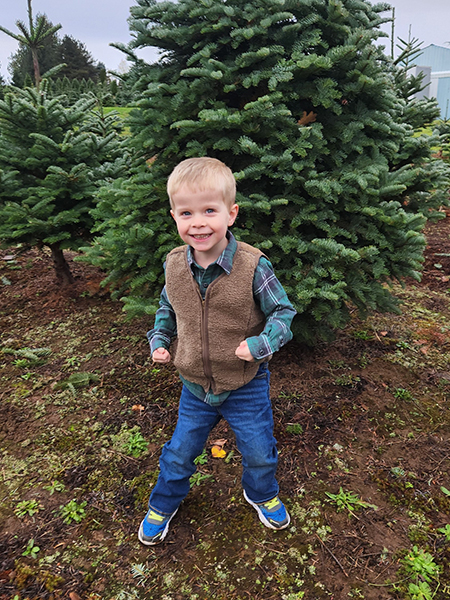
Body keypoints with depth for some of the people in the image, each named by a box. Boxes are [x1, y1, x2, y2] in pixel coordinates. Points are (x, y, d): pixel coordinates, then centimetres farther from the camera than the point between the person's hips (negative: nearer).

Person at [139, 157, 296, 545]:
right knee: (180, 452, 19)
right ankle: (163, 504, 48)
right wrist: (159, 339, -2)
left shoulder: (253, 266, -22)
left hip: (246, 385, -2)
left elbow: (283, 312, -12)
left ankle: (262, 494, 51)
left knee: (259, 451, 17)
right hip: (195, 386, 3)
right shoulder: (174, 265, -9)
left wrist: (261, 344, -26)